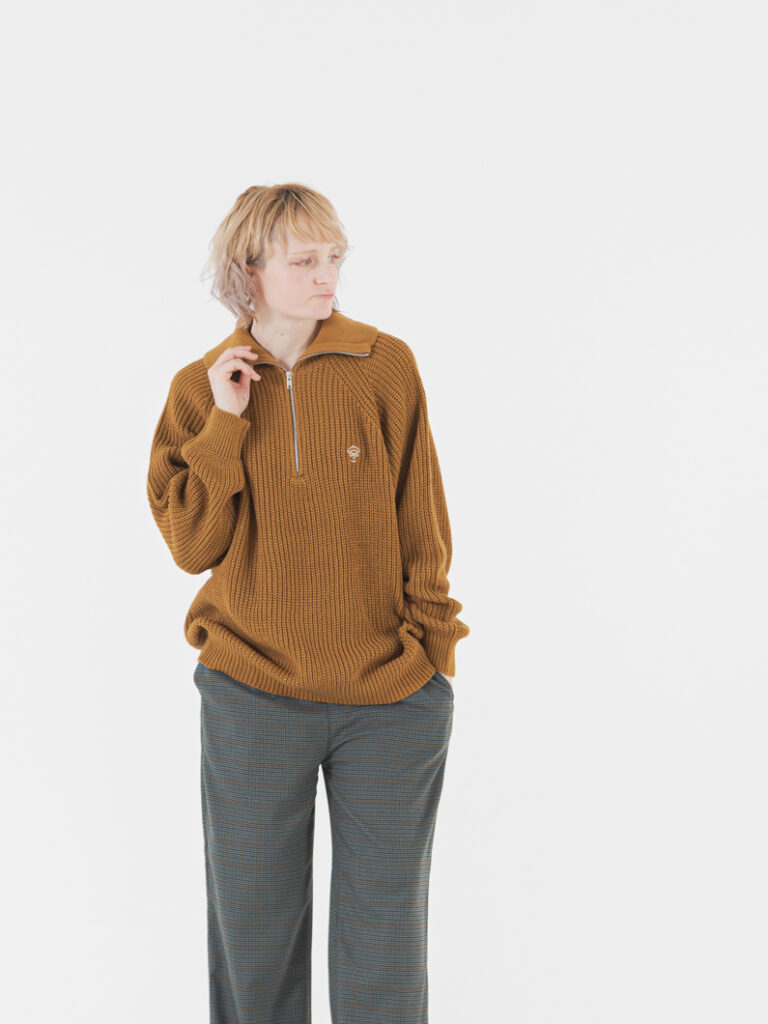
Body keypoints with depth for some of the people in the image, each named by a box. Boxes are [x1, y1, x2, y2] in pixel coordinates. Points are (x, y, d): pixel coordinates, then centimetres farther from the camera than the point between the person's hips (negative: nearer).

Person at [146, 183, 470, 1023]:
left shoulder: (385, 366, -4)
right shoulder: (201, 388, 0)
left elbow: (422, 527, 1)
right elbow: (192, 544, -7)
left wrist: (432, 643, 1)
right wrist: (225, 423, -13)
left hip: (391, 699, 0)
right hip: (251, 694, 1)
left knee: (384, 928, 12)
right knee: (252, 925, 14)